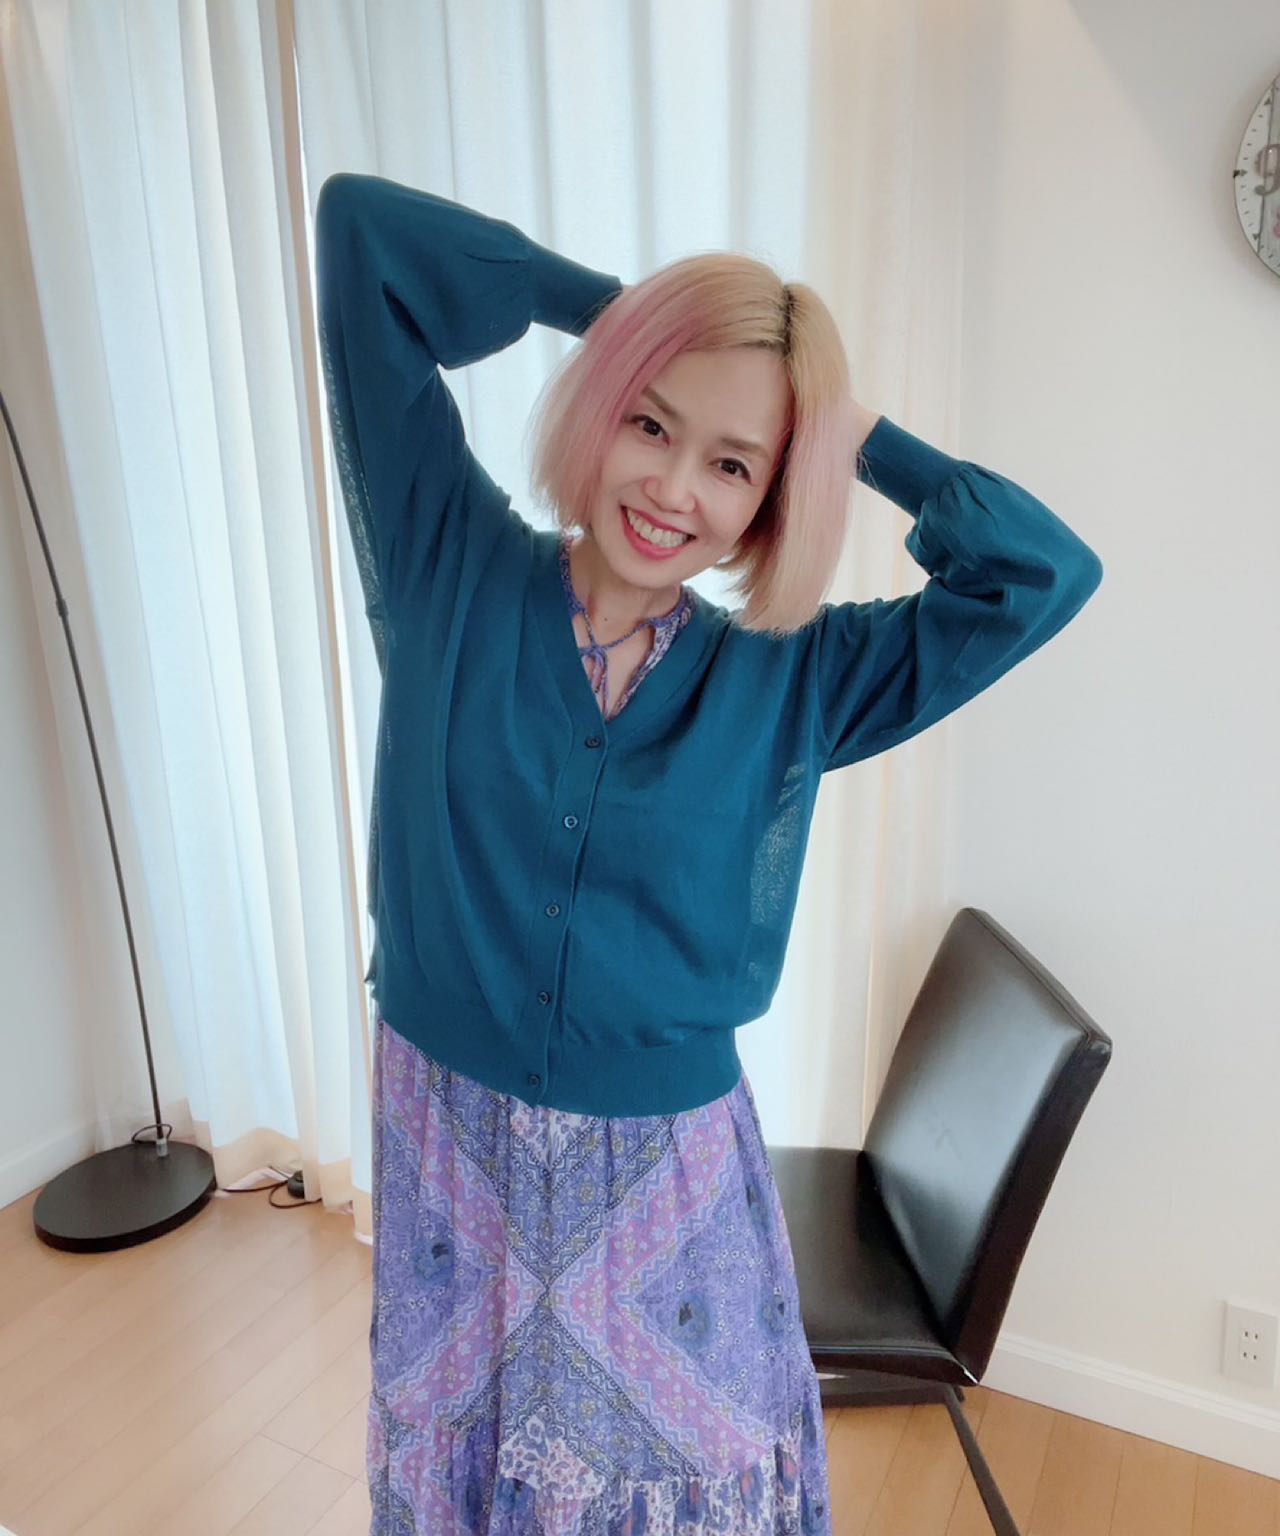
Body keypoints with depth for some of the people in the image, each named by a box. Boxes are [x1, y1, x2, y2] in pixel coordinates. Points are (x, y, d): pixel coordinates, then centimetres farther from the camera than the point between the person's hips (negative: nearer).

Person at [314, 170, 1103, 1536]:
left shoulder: (790, 684, -9)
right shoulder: (450, 568, -9)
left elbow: (1046, 571, -10)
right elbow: (359, 224, -8)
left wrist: (850, 429, -9)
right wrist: (608, 303, -7)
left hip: (667, 1170, 0)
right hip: (449, 1139, 1)